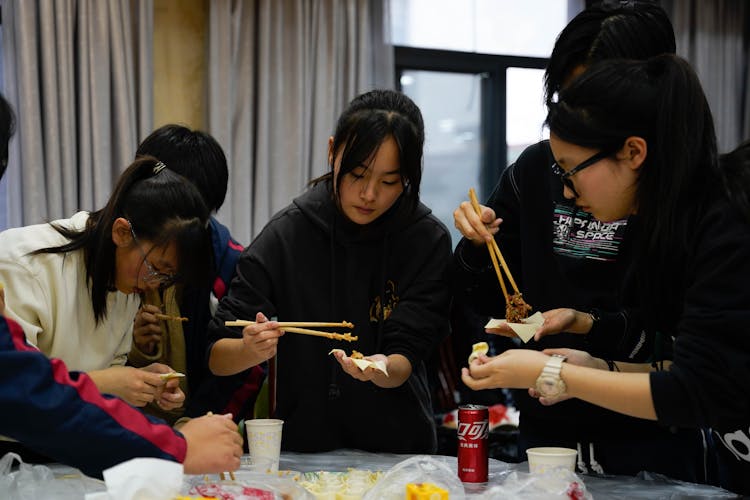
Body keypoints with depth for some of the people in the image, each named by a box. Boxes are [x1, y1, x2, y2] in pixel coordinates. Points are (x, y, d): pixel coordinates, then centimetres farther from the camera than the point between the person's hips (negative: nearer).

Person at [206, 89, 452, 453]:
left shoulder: (427, 241, -4)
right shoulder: (288, 233, -4)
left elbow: (406, 358, -6)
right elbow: (216, 358, -2)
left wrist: (384, 369, -28)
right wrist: (252, 350, -24)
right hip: (301, 446, 2)